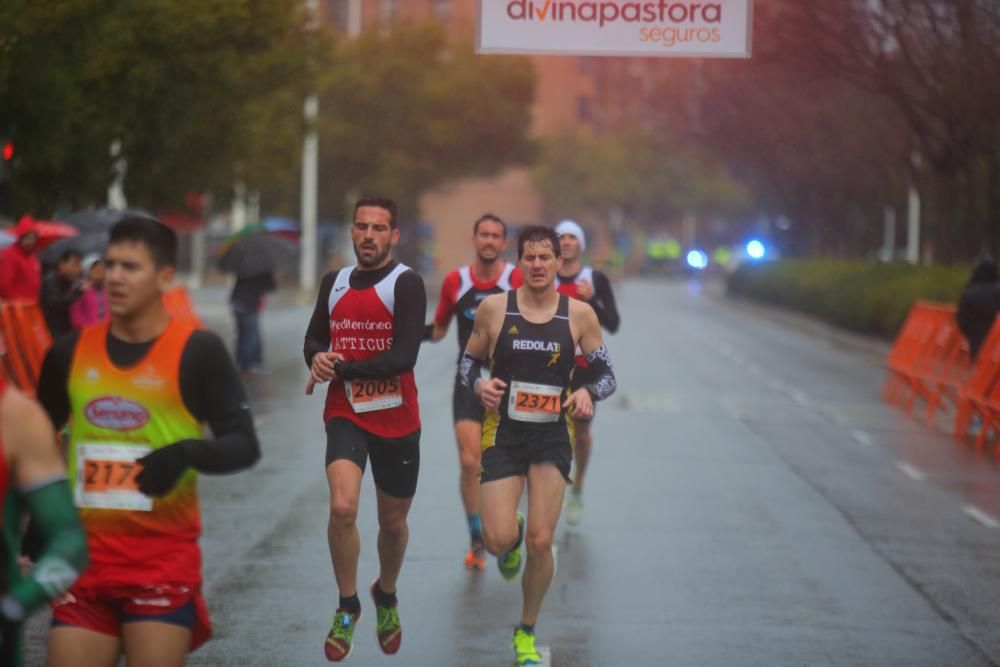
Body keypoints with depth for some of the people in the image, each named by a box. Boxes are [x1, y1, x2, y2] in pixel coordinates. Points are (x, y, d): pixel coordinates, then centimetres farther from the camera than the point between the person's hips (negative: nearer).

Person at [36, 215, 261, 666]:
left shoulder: (197, 351, -5)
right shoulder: (70, 353, 6)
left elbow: (244, 445, -7)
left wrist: (188, 453, -27)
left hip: (164, 560, -4)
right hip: (85, 557, 4)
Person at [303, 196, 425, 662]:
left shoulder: (406, 284, -13)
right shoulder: (334, 282, 4)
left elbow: (404, 356, -22)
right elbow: (314, 337, 16)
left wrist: (339, 369, -20)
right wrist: (317, 357, -8)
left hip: (397, 421, -2)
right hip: (346, 416, 2)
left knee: (393, 522, 15)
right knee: (342, 507, -22)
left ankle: (386, 597, 44)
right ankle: (347, 607, -2)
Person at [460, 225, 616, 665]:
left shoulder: (579, 314, -2)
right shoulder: (494, 308, -4)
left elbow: (607, 374, 4)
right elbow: (468, 360, 8)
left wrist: (588, 392, -17)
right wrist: (479, 384, -14)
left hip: (553, 435, 0)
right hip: (503, 433, 0)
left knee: (540, 542, -4)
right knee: (498, 541, -10)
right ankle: (511, 538, 32)